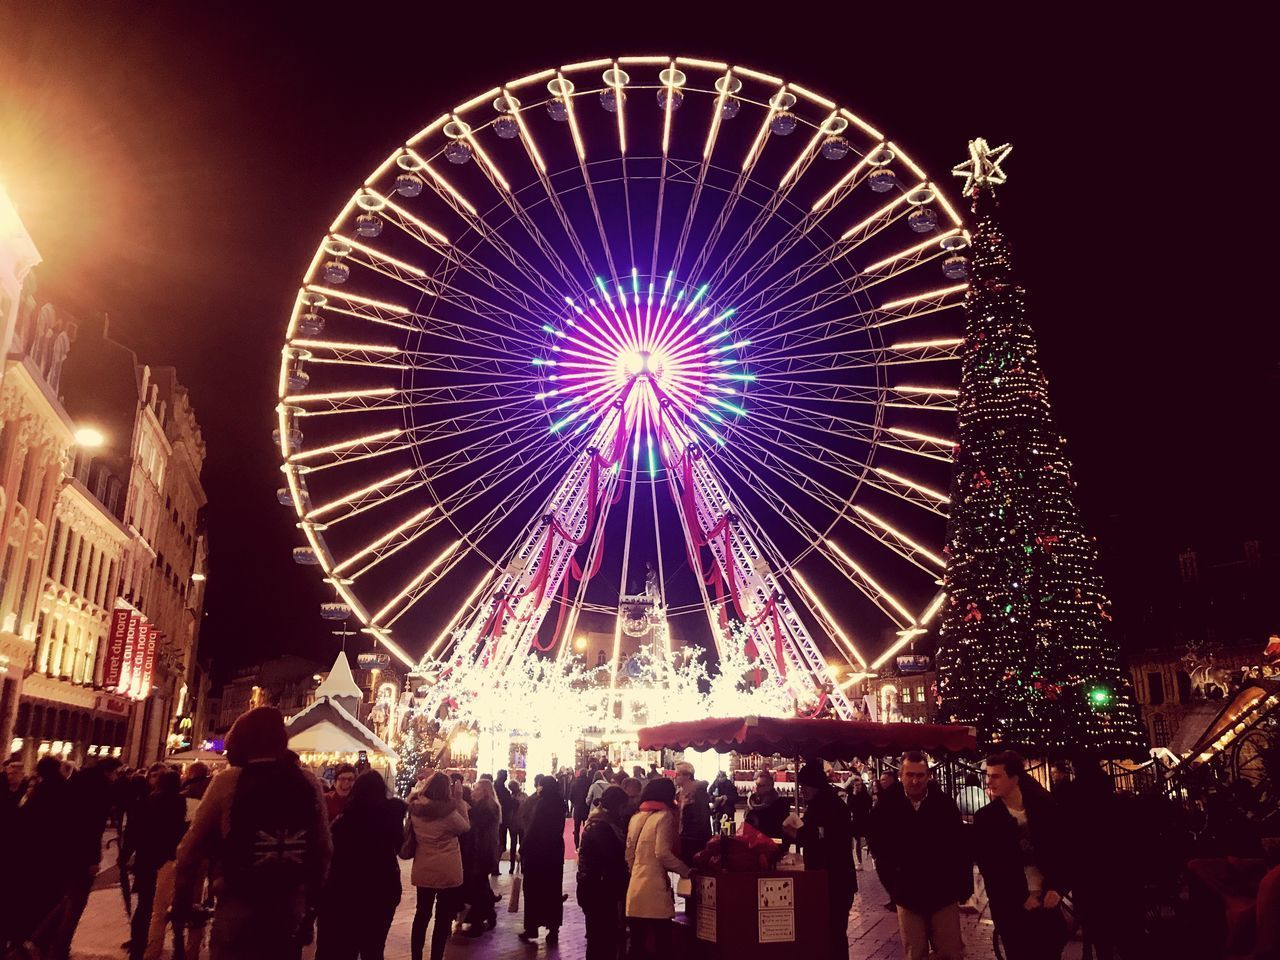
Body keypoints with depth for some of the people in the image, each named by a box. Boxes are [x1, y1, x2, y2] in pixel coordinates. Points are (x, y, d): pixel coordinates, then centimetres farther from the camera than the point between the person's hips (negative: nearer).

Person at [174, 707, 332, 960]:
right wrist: (311, 901, 14)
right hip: (291, 910, 3)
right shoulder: (309, 783, -1)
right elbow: (324, 850, 2)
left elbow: (191, 850, -7)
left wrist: (181, 901, 7)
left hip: (237, 909, -3)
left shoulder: (228, 781, -9)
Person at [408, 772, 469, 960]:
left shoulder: (416, 808, -6)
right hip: (447, 872, -5)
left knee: (422, 913, 20)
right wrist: (459, 799, -8)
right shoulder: (448, 811, -20)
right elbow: (465, 826, -4)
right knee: (443, 918, 7)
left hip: (423, 871, 5)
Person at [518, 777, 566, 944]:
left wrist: (523, 849, -12)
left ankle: (531, 929, 13)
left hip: (537, 852, -6)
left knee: (534, 891, 7)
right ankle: (553, 930, 15)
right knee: (553, 891, 12)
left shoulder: (542, 803, -20)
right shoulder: (559, 803, 1)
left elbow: (532, 829, -21)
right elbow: (559, 828, 8)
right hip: (555, 852, 6)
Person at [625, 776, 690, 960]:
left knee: (637, 945, 11)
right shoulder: (665, 816, -7)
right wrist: (686, 871, -8)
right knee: (662, 944, 1)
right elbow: (662, 853, -16)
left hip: (635, 887, 7)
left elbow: (629, 854, 15)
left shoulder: (636, 817, 13)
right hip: (655, 888, -7)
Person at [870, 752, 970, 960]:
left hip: (943, 892, 0)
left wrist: (964, 885, -2)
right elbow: (880, 847, 2)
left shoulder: (945, 804, -8)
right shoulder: (887, 807, -8)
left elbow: (961, 846, -2)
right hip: (907, 894, 0)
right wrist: (892, 883, -2)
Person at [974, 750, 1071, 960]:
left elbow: (1061, 850, 4)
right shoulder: (985, 818, -7)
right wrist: (1021, 898, -8)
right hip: (1012, 908, -2)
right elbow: (989, 868, -5)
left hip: (1048, 901, 2)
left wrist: (1056, 888, -6)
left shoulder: (1044, 806, -1)